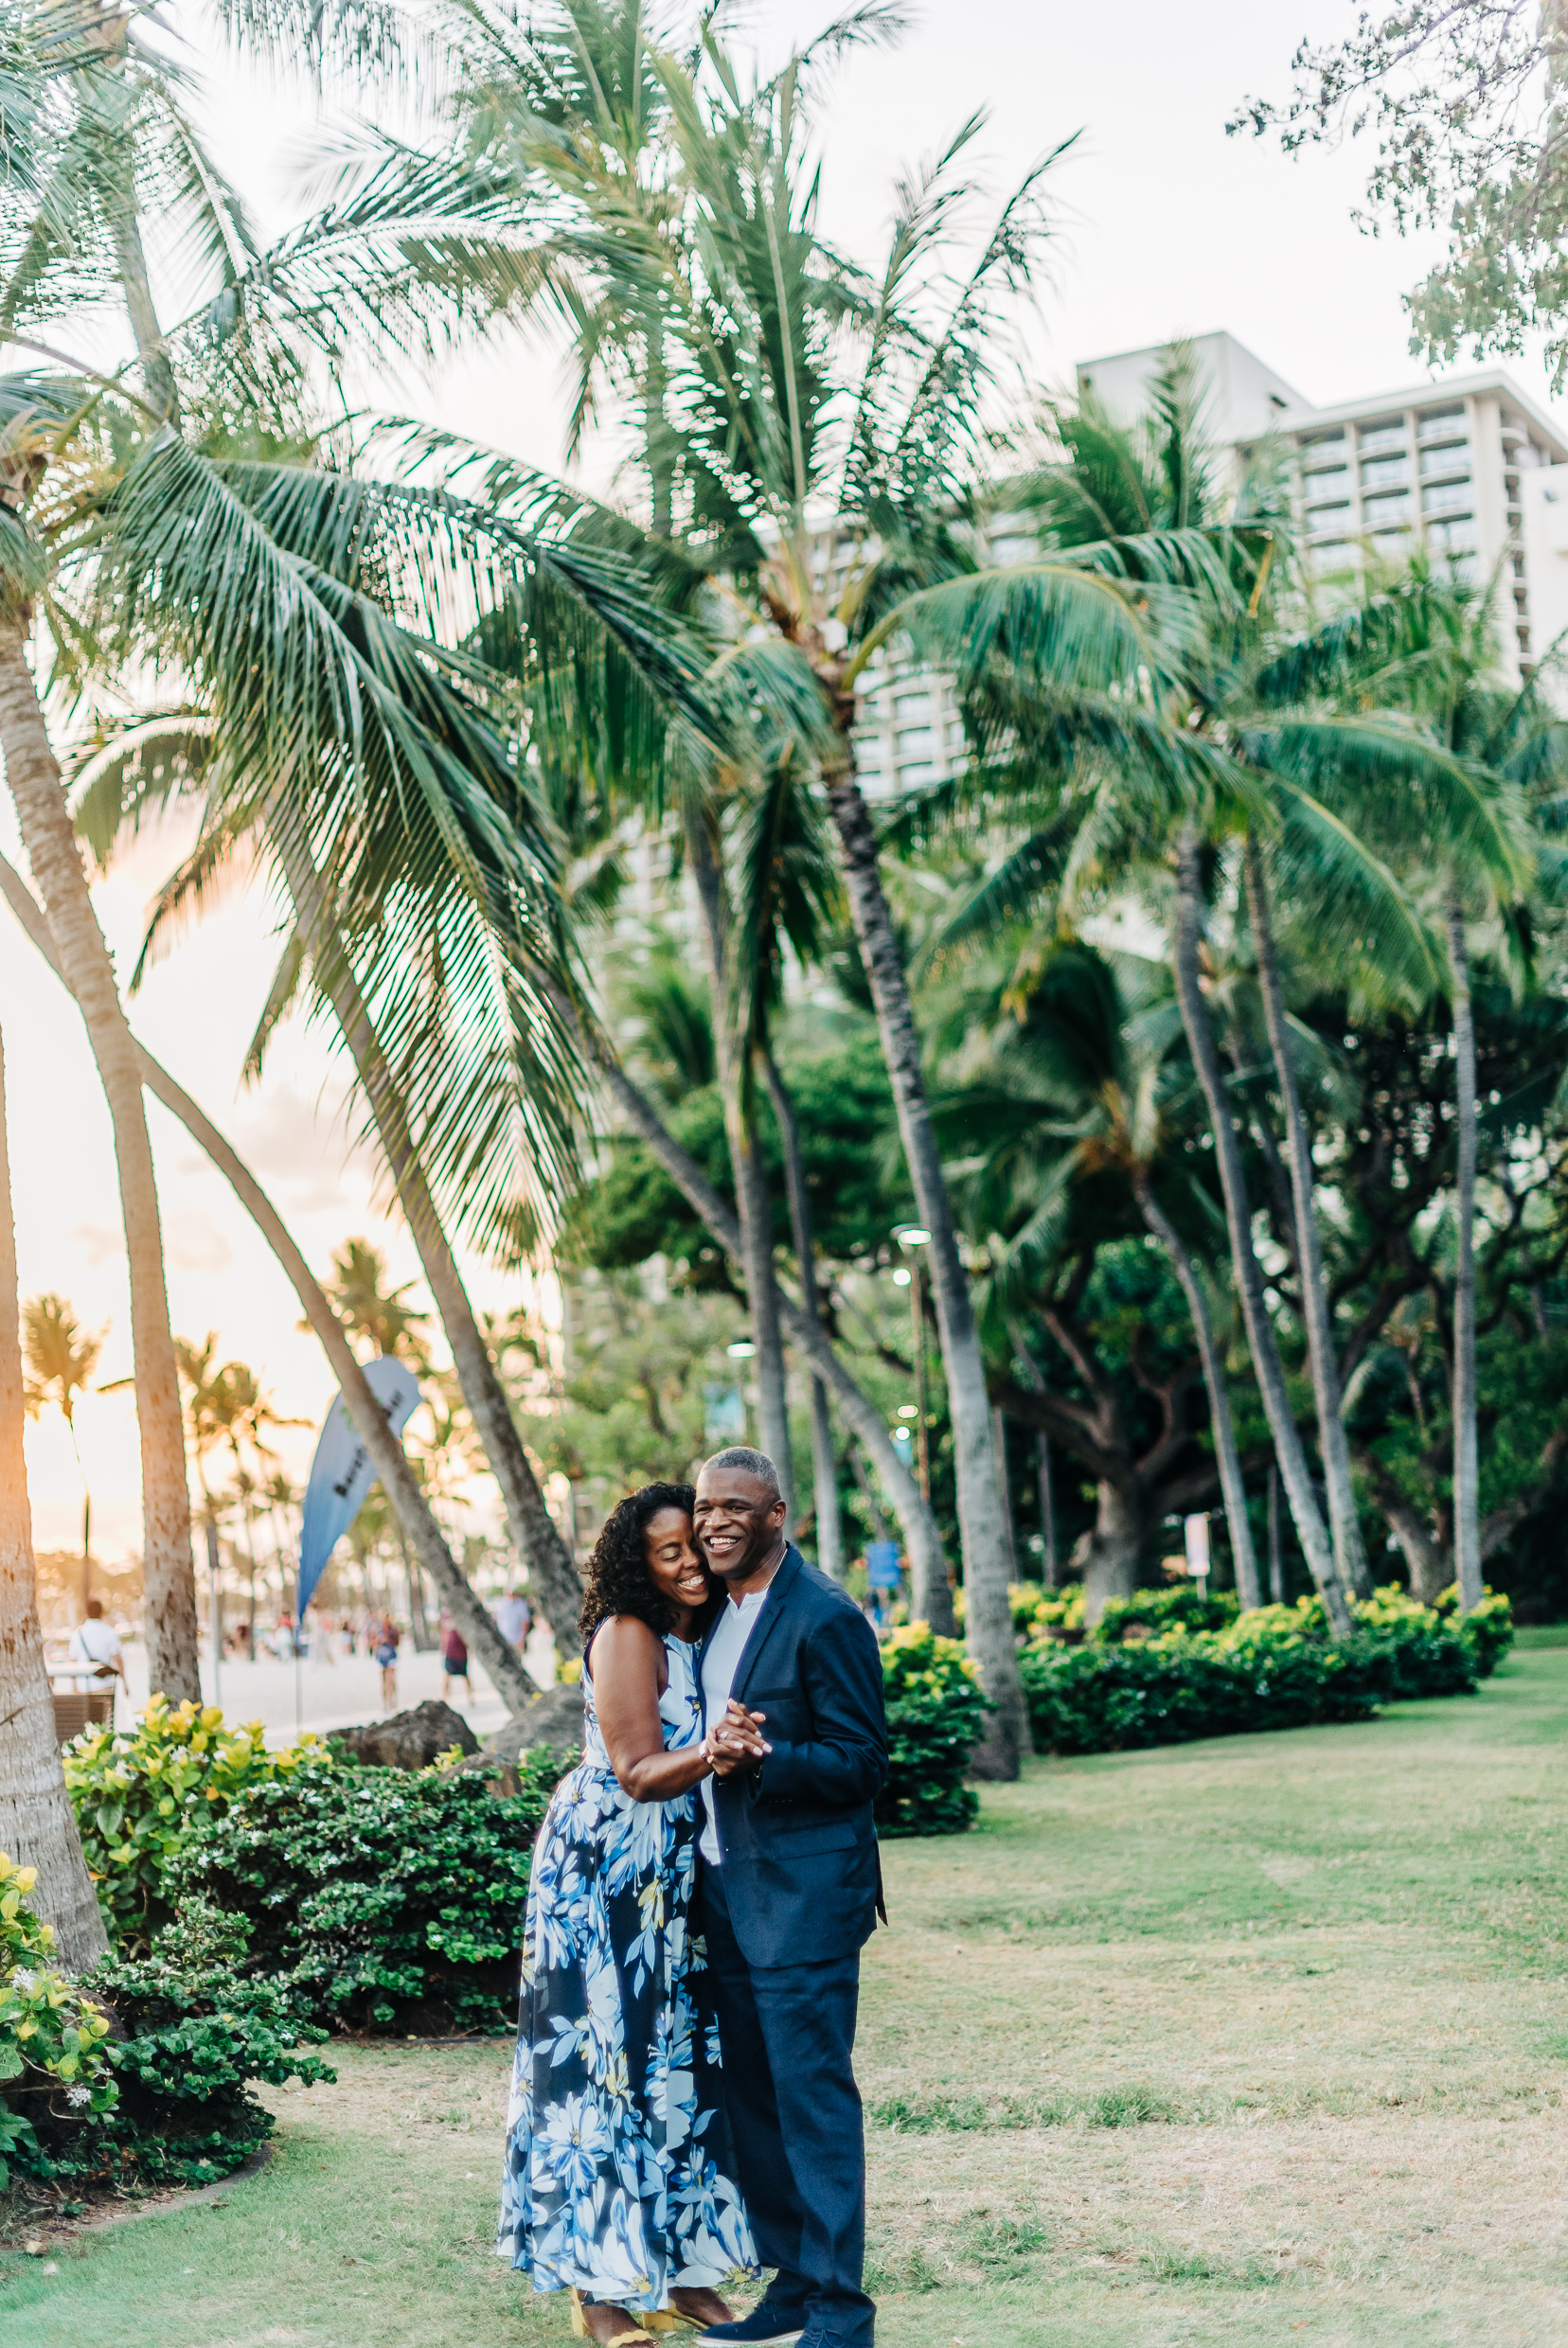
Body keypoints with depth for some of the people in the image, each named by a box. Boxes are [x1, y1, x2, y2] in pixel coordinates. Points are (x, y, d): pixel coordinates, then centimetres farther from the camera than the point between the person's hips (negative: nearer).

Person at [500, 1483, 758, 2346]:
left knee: (679, 2063, 9)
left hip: (673, 1879, 8)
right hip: (607, 1876, -8)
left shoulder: (698, 1640, 10)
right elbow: (638, 1773, -16)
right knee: (610, 2065, -5)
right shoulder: (626, 1634, -13)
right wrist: (708, 1756, -32)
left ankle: (681, 2270, 17)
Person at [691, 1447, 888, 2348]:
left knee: (813, 2094, -5)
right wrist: (711, 1752, 3)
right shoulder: (717, 1610, 13)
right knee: (752, 2093, 13)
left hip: (804, 1893, -9)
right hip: (728, 1890, 9)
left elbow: (863, 1760, -15)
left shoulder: (826, 1618, -13)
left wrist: (762, 1758, -27)